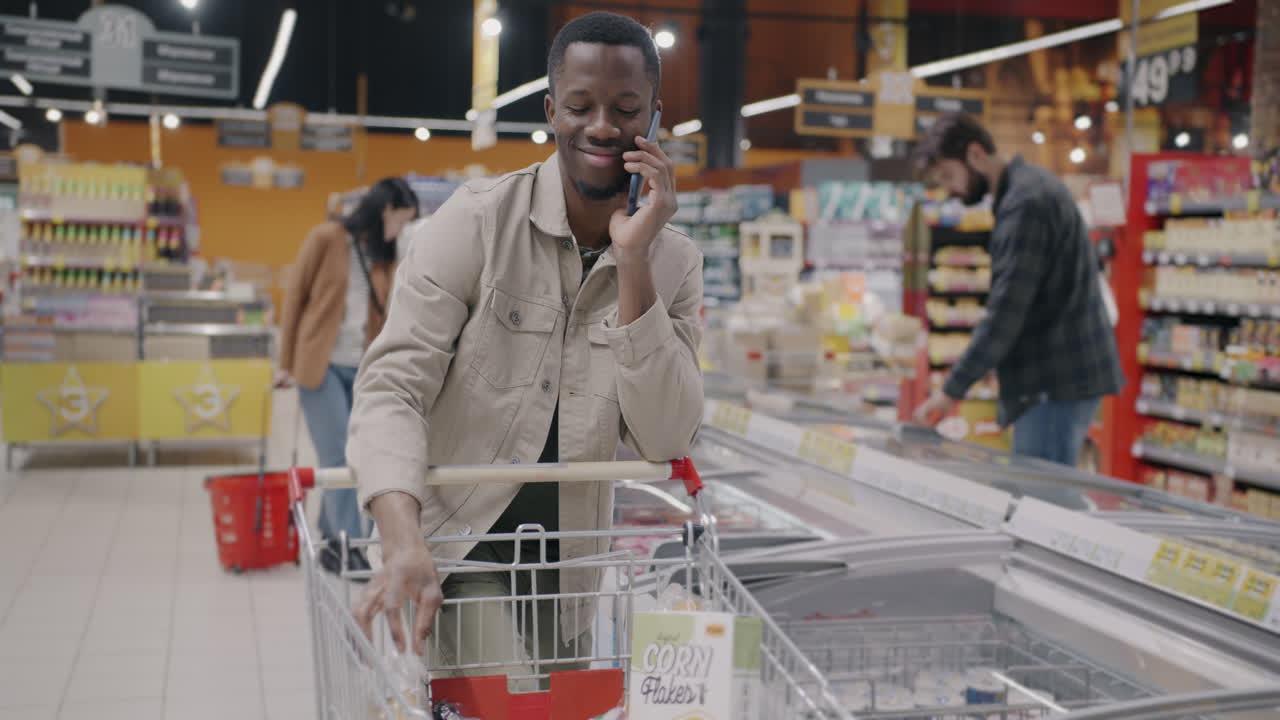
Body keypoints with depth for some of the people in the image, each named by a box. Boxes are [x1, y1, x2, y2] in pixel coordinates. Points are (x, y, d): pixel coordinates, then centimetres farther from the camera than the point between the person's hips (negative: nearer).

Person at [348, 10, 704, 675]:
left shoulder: (675, 263, -2)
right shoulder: (477, 221, -13)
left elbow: (664, 442, -11)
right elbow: (393, 384, -20)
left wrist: (633, 261, -20)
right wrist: (404, 544, -38)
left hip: (567, 568, 5)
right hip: (457, 545, -4)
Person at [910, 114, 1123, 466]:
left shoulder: (1025, 202, -16)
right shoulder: (1030, 188, 16)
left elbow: (1006, 311, -22)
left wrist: (952, 390, -19)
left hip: (1056, 381, -10)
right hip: (1061, 374, 10)